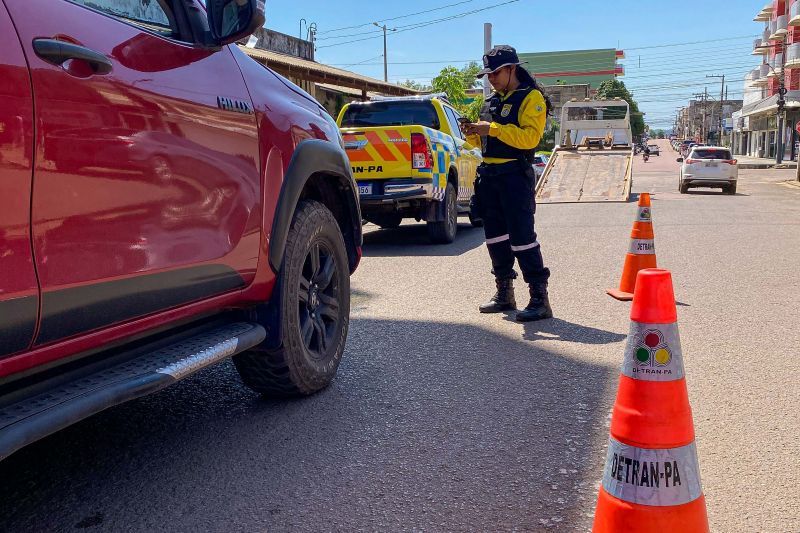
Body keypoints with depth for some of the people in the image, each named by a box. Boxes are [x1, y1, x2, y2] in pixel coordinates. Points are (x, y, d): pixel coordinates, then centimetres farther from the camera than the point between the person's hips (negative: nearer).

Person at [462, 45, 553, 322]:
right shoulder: (492, 101, 18)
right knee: (495, 235, 11)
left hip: (515, 176, -8)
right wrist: (473, 133, 2)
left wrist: (492, 128, -21)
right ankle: (504, 294, 22)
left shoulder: (531, 98, -4)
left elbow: (529, 137, -18)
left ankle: (540, 299, -4)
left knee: (522, 235, -10)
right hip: (489, 175, 8)